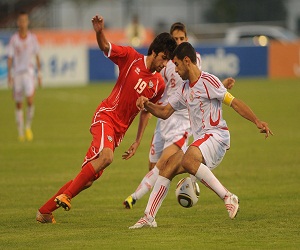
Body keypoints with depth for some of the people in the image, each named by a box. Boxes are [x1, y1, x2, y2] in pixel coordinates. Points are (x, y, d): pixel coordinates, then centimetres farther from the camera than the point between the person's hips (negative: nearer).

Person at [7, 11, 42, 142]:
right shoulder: (13, 39, -2)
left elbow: (37, 56, 9)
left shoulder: (33, 38, 2)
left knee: (30, 100, -17)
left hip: (29, 72, 0)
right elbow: (9, 58, -3)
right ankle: (20, 132, 15)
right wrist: (9, 74, -13)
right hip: (16, 73, 0)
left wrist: (39, 73, 7)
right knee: (18, 105, 5)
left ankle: (28, 126, 4)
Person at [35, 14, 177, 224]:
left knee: (87, 180, 3)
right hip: (106, 115, -5)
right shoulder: (131, 58, -4)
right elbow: (105, 47, -2)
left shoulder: (159, 84, 7)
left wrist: (138, 142, 15)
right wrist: (100, 32, -25)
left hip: (119, 131, 5)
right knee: (106, 156, -35)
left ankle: (45, 211, 14)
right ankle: (65, 196, -27)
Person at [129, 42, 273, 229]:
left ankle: (228, 197, -30)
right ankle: (149, 217, 4)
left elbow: (234, 102, -11)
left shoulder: (208, 81, -8)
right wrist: (147, 104, 6)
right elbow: (164, 112, 26)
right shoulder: (185, 89, 20)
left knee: (188, 160, -34)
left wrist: (257, 121, -22)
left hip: (216, 135, -9)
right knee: (168, 168, 1)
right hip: (200, 140, 9)